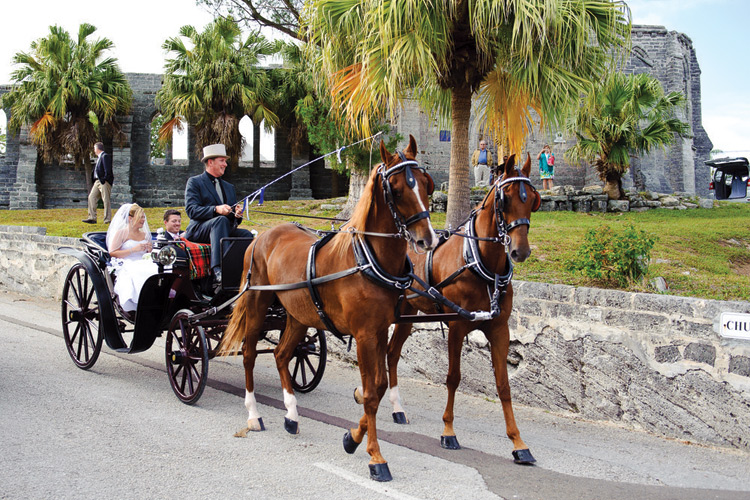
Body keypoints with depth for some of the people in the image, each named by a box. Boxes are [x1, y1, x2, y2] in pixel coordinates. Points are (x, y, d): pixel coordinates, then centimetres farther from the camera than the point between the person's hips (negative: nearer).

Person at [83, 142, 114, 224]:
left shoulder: (105, 156, -11)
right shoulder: (99, 157, 18)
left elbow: (108, 170, -17)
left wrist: (104, 180, -18)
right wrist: (94, 179, 12)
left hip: (104, 181, -10)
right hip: (98, 181, 10)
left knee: (106, 200, -6)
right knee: (91, 197, 7)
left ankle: (107, 219, -1)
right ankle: (92, 218, 9)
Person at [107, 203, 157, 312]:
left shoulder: (145, 234, 23)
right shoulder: (121, 233, 6)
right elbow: (112, 253, -3)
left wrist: (149, 250, 6)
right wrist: (134, 250, -10)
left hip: (144, 264, 5)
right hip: (127, 266, -5)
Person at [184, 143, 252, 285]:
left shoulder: (229, 187, 27)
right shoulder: (194, 182, 7)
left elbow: (234, 219, 23)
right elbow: (191, 210, -9)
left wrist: (237, 214, -4)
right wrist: (216, 210, -25)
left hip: (226, 231, 6)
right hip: (199, 231, -5)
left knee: (246, 234, -24)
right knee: (221, 220, -36)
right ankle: (218, 270, -50)